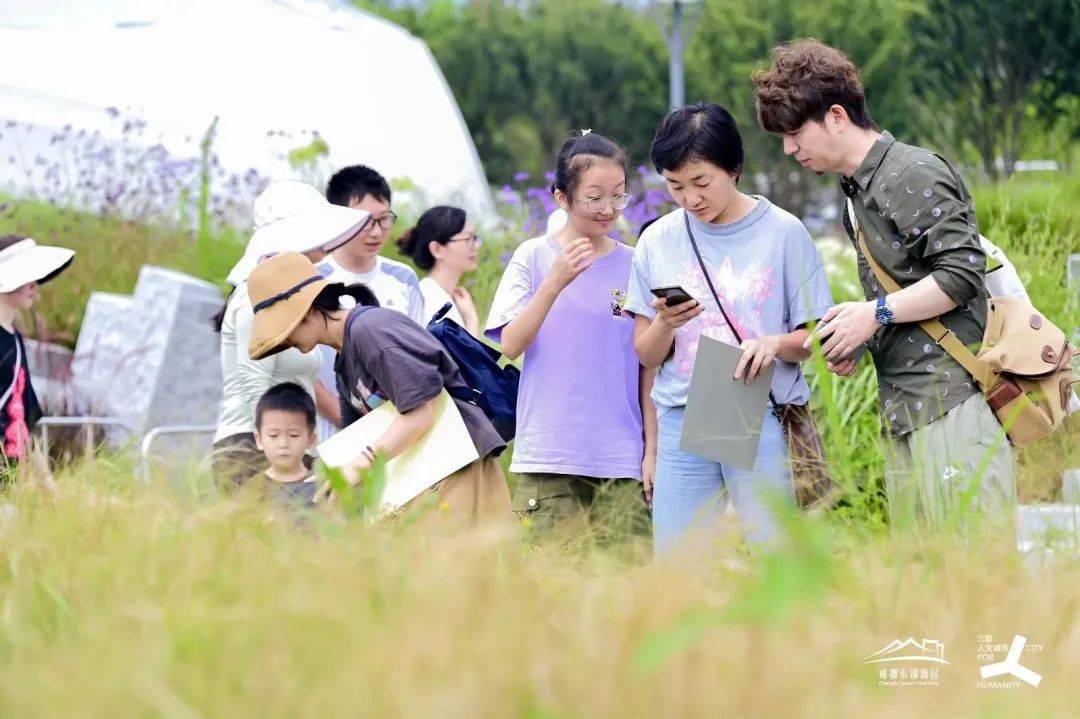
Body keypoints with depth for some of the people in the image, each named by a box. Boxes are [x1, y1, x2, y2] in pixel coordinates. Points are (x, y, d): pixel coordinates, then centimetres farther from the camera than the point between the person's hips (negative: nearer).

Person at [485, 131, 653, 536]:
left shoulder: (633, 266, 7)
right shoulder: (534, 257, 2)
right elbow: (511, 346, -7)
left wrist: (652, 449, 5)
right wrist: (556, 282, -18)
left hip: (622, 457, 2)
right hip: (549, 457, -1)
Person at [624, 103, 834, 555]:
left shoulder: (783, 232, 0)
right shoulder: (659, 241, 7)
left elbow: (815, 339, 3)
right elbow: (646, 355, 9)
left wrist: (776, 344, -19)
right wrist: (664, 325, -13)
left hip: (763, 420, -2)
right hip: (681, 423, 2)